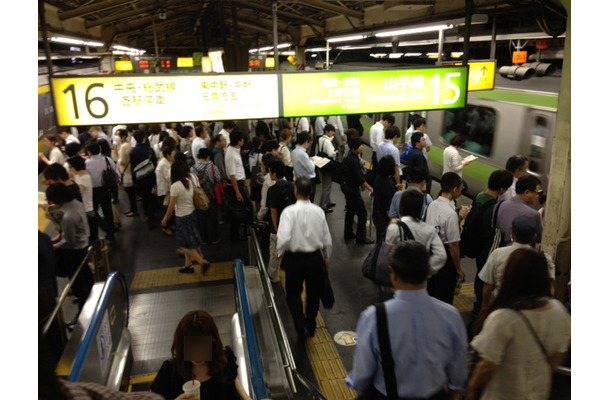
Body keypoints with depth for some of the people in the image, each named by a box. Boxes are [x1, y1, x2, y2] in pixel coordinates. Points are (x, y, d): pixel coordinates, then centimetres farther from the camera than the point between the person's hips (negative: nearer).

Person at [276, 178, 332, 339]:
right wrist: (326, 259, 16)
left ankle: (301, 326, 2)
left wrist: (279, 251, -5)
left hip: (295, 258, -3)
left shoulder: (289, 211, -16)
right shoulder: (319, 211, -5)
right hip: (315, 258, 3)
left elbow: (284, 238, -26)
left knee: (293, 294, 17)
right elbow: (328, 240, -1)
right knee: (314, 293, 21)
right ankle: (311, 327, 37)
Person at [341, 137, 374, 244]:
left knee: (350, 210, 20)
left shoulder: (348, 158, 3)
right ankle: (361, 237, 8)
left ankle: (348, 234, 30)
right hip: (352, 189, -10)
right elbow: (360, 179, -25)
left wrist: (362, 184, 17)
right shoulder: (354, 161, -27)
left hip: (347, 186, 10)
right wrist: (371, 189, -16)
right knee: (362, 213, 0)